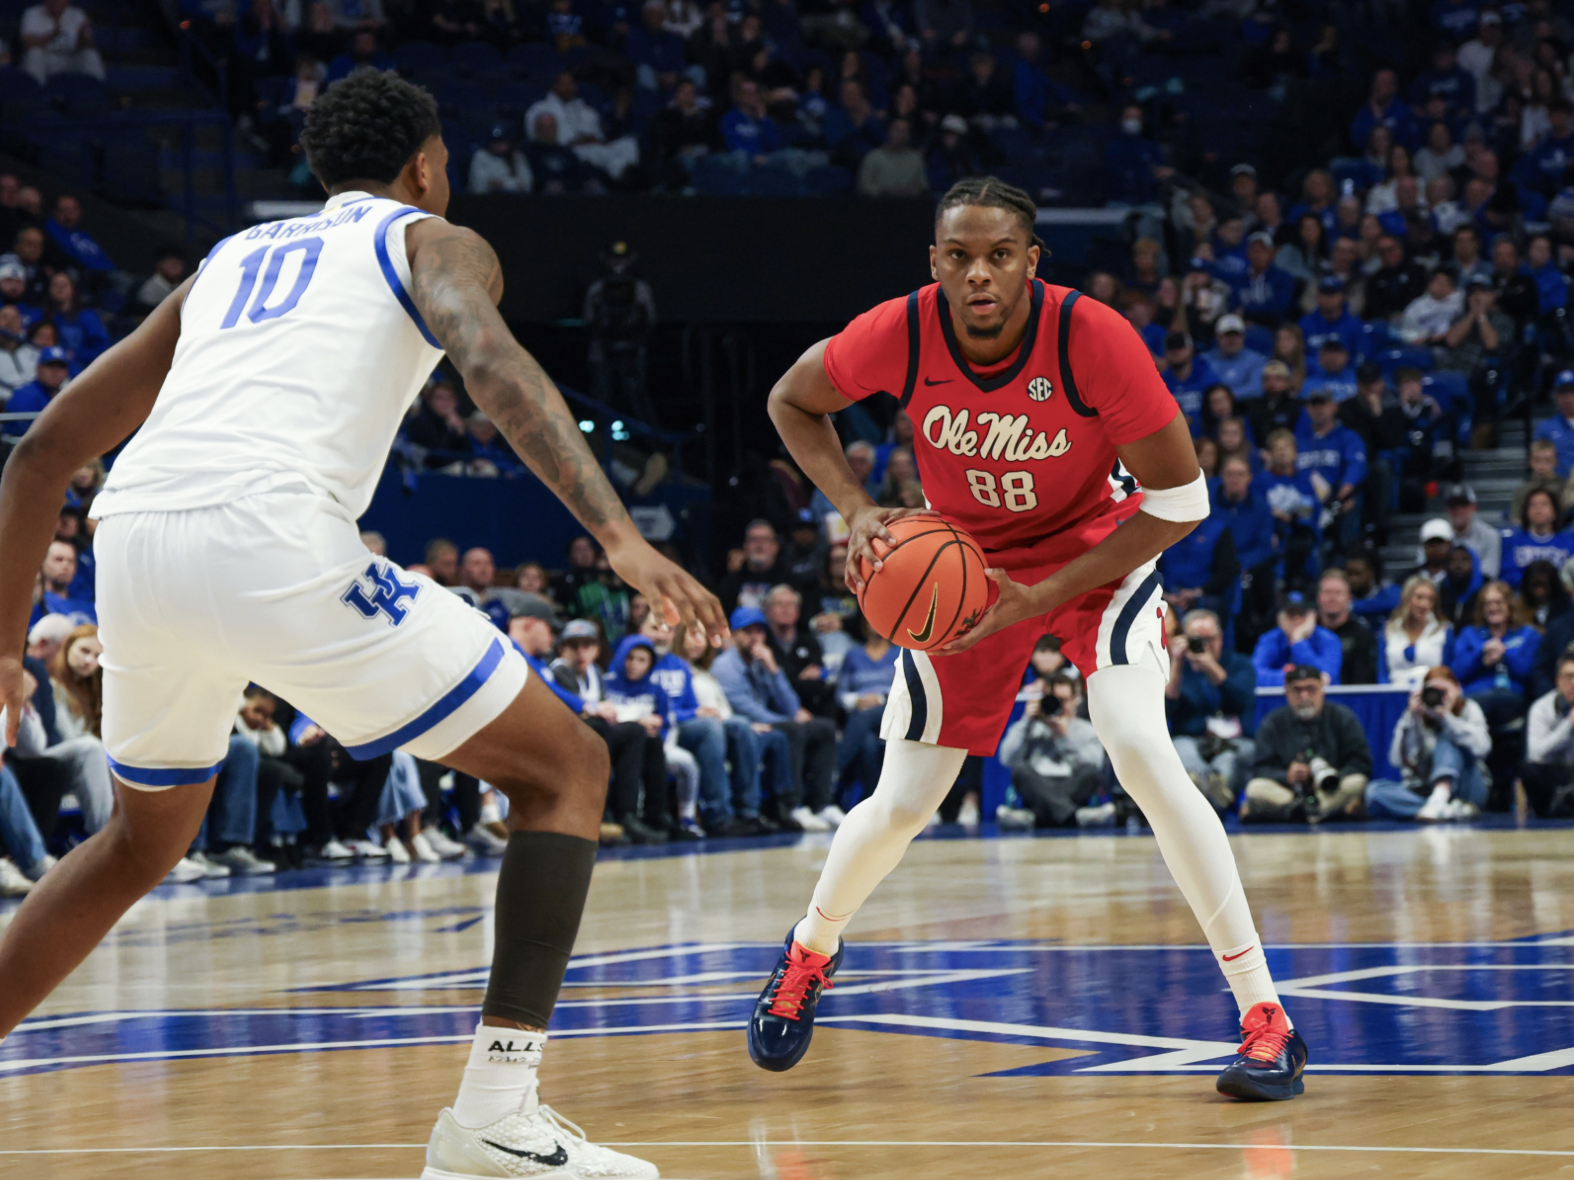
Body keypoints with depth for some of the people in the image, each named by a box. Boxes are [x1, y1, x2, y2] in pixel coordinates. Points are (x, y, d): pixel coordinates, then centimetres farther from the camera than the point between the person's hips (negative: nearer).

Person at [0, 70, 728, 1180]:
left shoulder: (229, 260, 34)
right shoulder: (435, 242, 19)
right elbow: (493, 361, -7)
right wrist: (620, 535, -18)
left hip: (133, 545, 6)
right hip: (271, 536, -6)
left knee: (143, 845, 31)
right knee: (565, 766, 7)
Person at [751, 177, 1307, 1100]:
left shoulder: (1094, 338, -31)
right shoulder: (900, 335, -24)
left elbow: (1181, 501, -23)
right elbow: (791, 402, -2)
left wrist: (1044, 597, -26)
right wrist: (859, 510, -18)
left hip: (1098, 554, -2)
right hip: (963, 566, 2)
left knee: (1141, 751, -25)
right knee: (902, 806, 4)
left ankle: (1265, 1015, -18)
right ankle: (809, 954, 37)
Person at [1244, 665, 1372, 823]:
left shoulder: (1343, 718, 6)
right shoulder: (1272, 724, 7)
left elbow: (1362, 764, -2)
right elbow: (1261, 770, -1)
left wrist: (1329, 780, -19)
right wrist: (1287, 776, -22)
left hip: (1333, 791, 0)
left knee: (1356, 783, -31)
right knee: (1256, 788, -29)